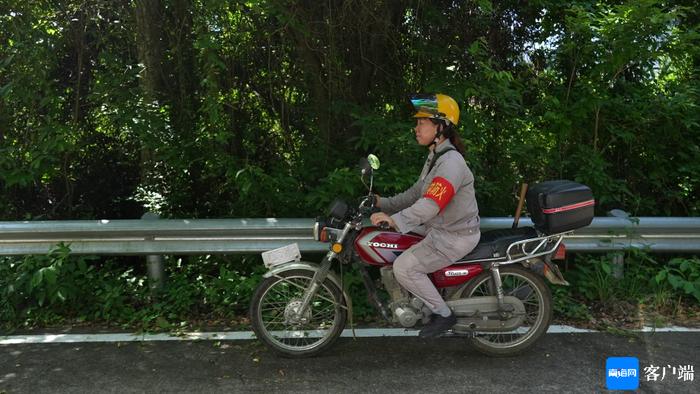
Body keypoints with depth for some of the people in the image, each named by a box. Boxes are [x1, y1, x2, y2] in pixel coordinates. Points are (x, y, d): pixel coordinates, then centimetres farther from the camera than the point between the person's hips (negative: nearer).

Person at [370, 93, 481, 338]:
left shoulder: (450, 162, -23)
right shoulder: (435, 156, 10)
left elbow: (431, 204, -36)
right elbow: (416, 193, 14)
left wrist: (395, 220, -48)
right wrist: (383, 203, 6)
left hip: (456, 236, -10)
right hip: (439, 228, 10)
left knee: (404, 268, -18)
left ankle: (443, 314, -1)